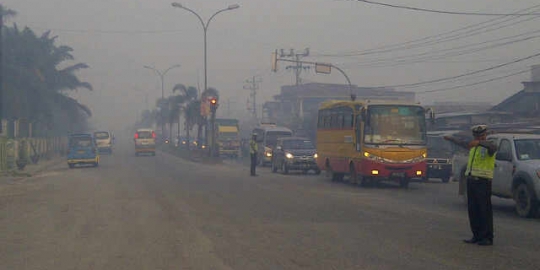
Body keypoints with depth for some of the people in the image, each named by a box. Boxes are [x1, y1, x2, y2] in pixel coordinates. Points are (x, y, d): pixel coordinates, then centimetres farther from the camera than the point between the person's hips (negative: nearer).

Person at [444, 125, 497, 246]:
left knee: (485, 210, -7)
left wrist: (479, 142, -47)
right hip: (471, 180, 8)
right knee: (473, 209, 8)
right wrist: (451, 139, 54)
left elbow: (493, 147, -32)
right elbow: (462, 143, 40)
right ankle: (477, 236, 14)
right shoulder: (473, 146, 19)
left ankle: (487, 238, -5)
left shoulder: (488, 147, -6)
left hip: (483, 182, -8)